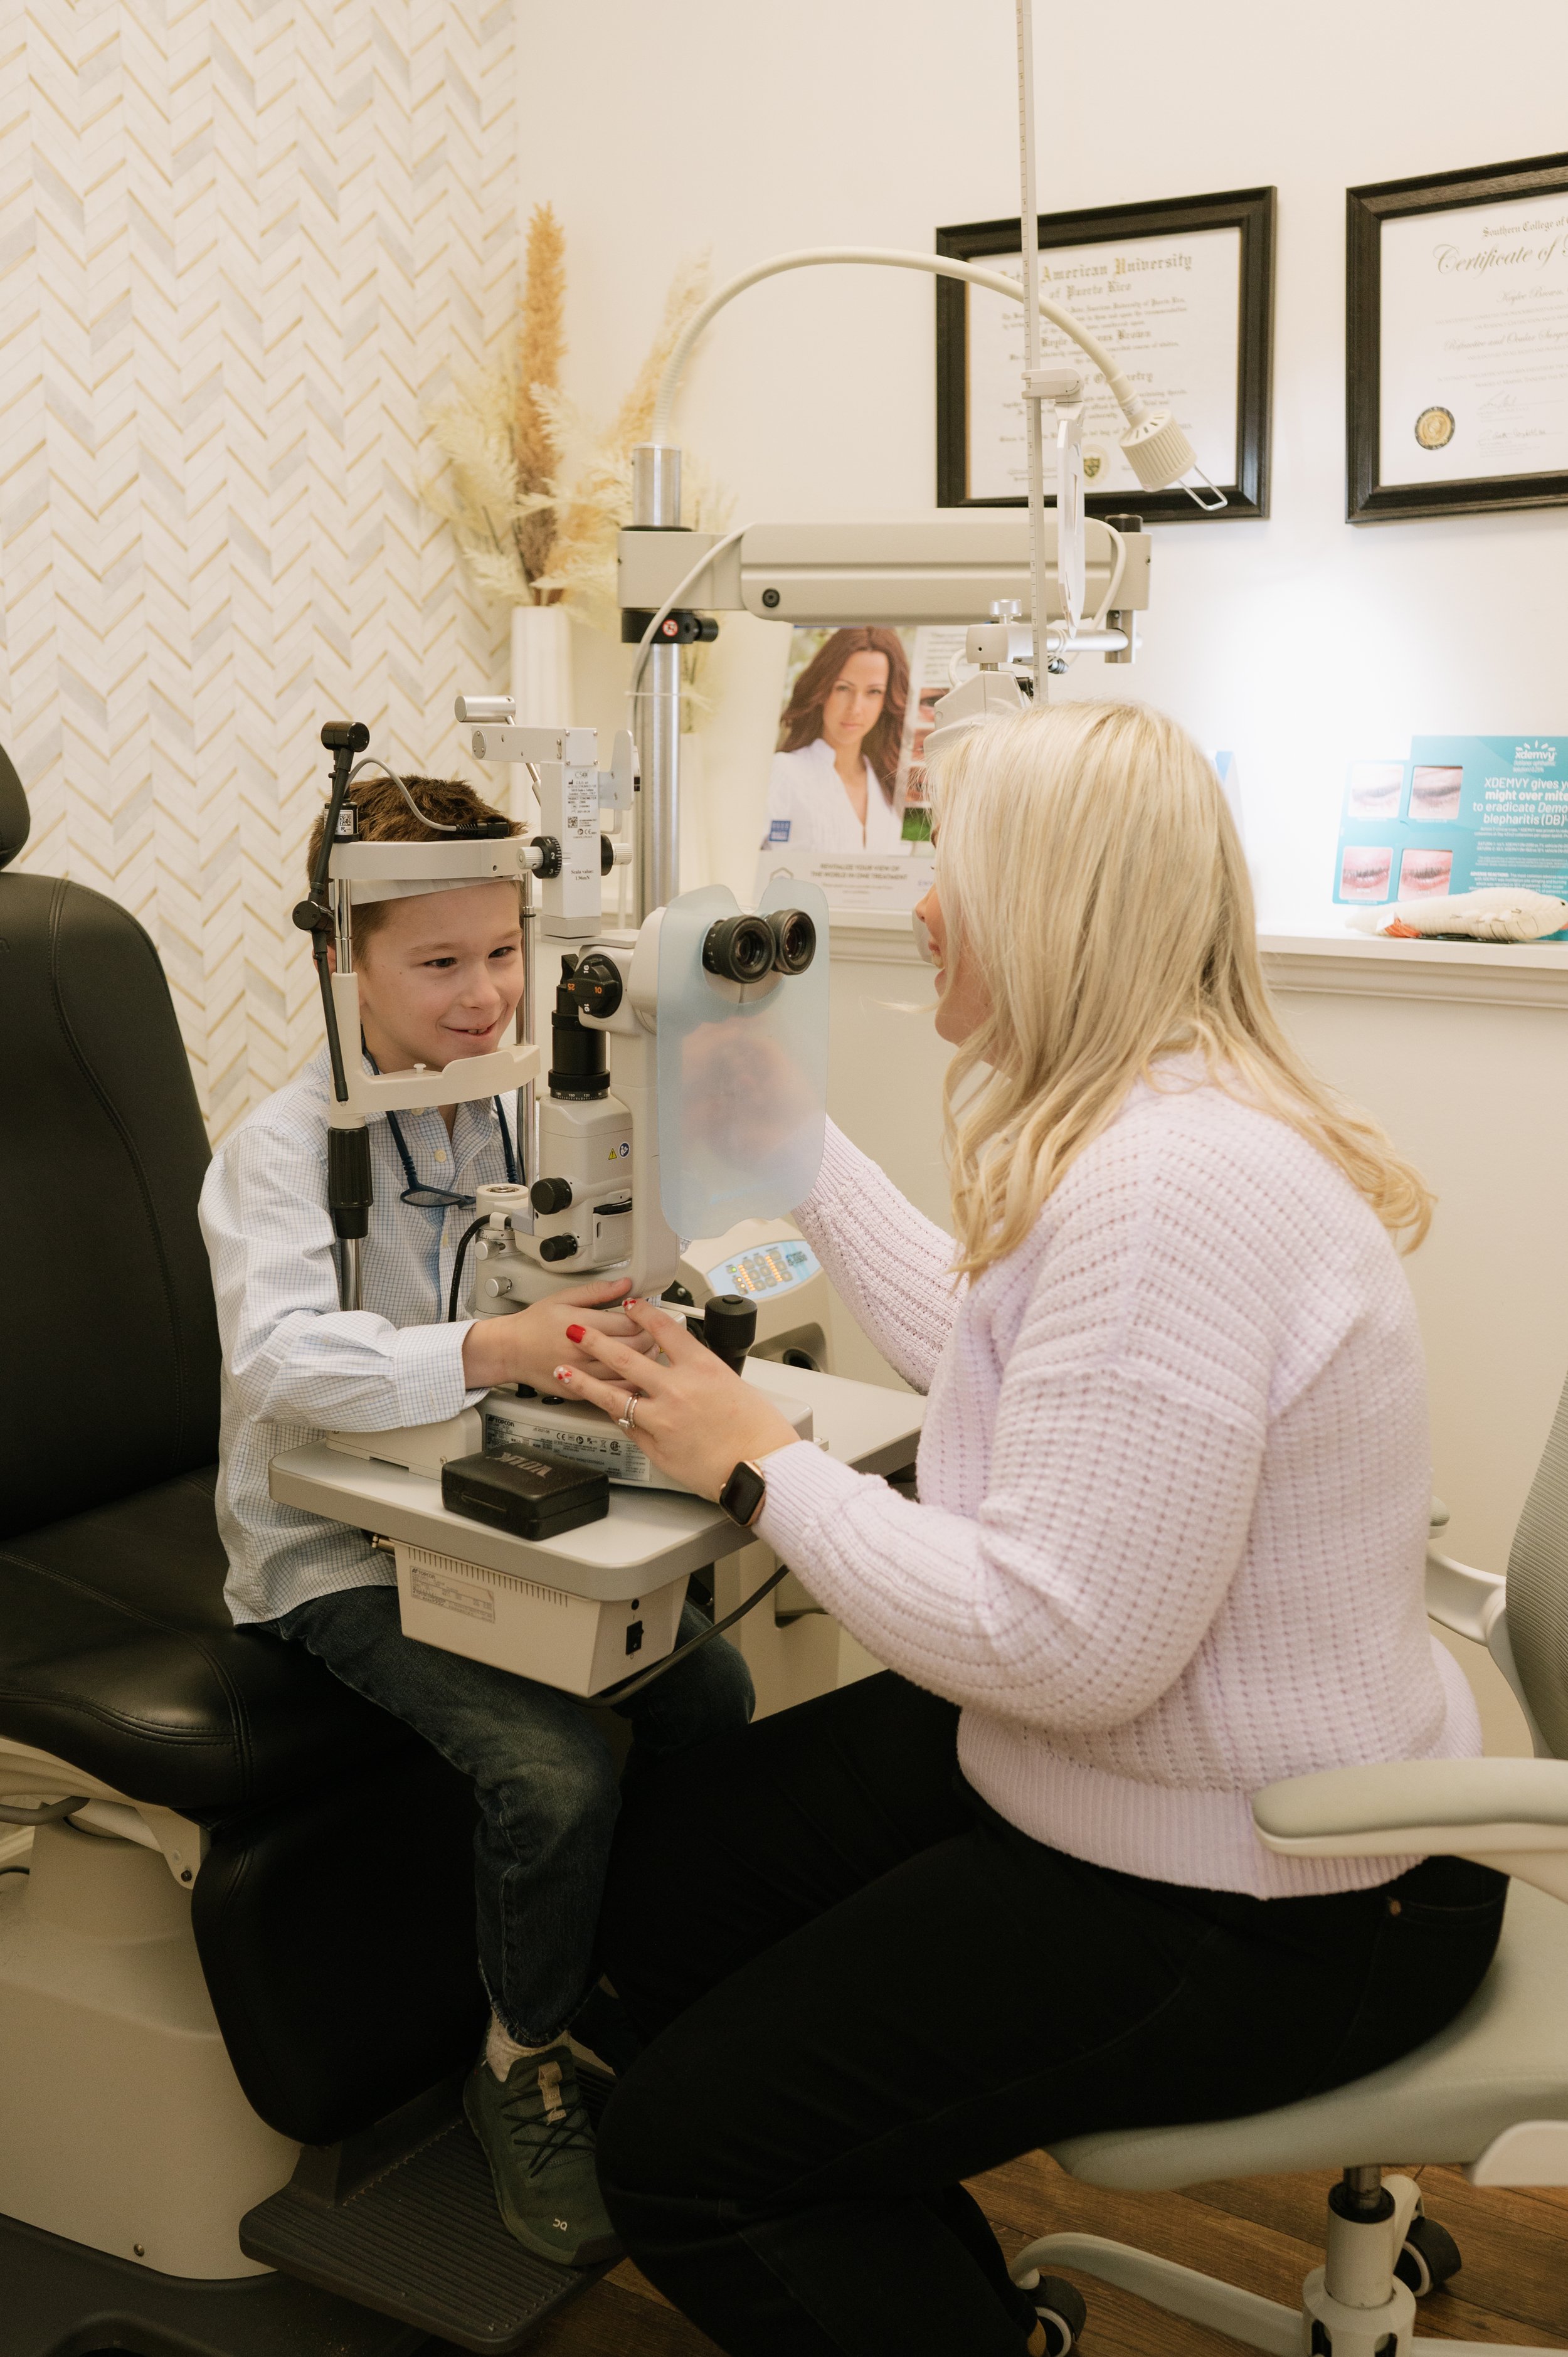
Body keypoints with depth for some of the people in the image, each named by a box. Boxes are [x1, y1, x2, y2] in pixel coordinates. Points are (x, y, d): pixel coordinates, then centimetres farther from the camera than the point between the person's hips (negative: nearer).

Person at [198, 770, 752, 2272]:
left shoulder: (508, 1109, 4)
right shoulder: (285, 1144, -16)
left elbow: (570, 1294, 9)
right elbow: (280, 1358, -31)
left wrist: (620, 1313, -16)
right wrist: (498, 1351, -44)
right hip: (338, 1556, -6)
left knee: (708, 1691, -10)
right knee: (554, 1766, -24)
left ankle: (638, 1988, 17)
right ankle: (524, 2067, 5)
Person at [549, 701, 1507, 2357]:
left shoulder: (1171, 1190, -31)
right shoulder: (1148, 1127, 4)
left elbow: (1062, 1645, -32)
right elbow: (979, 1340, 20)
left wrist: (759, 1464, -19)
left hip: (1263, 1901, -10)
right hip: (1127, 1778, 10)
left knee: (679, 2153, -7)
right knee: (668, 1864, 16)